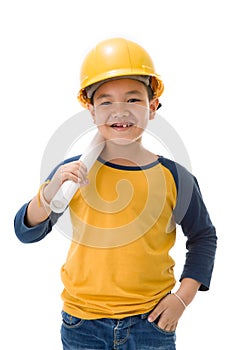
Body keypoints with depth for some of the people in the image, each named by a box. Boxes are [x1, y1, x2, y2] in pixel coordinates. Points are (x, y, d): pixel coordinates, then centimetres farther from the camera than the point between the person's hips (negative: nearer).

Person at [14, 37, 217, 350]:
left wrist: (183, 297, 0)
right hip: (82, 322, 1)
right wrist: (50, 193, -19)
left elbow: (203, 237, 9)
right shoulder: (74, 171, -6)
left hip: (151, 322, 0)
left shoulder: (174, 178, -6)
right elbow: (26, 232, -1)